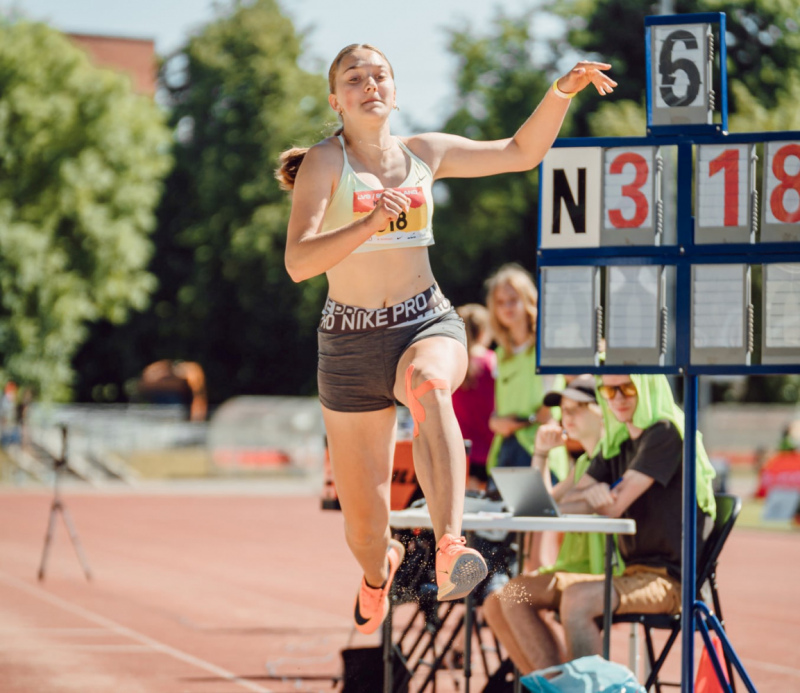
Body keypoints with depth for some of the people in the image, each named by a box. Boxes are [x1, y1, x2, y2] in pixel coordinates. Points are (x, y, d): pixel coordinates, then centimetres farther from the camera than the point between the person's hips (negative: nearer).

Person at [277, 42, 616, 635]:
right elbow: (298, 262, -18)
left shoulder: (425, 153, 8)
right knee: (364, 522, 6)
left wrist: (563, 91, 5)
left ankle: (450, 547, -54)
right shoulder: (324, 163, -5)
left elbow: (522, 153, 20)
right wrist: (369, 224, -31)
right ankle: (380, 568, 46)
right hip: (352, 342, -1)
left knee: (428, 384, -40)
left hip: (428, 325, 1)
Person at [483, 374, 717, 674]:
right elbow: (567, 499, 10)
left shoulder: (666, 433, -10)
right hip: (630, 573, 9)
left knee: (577, 599, -35)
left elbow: (615, 506, -15)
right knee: (514, 595, -2)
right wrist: (590, 494, -15)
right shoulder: (616, 444, 16)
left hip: (669, 579, -9)